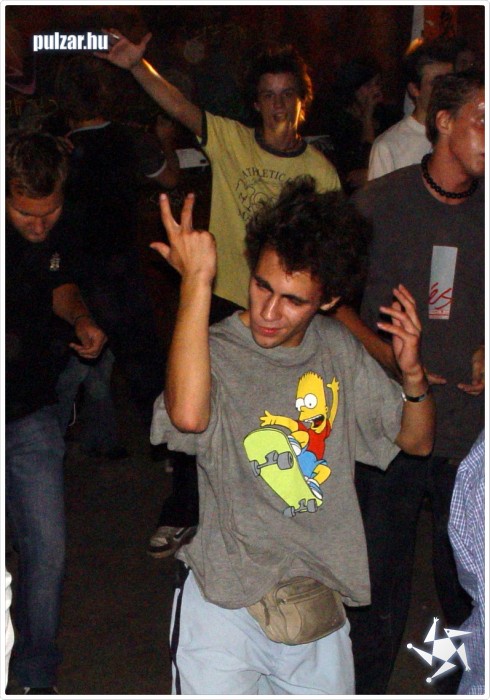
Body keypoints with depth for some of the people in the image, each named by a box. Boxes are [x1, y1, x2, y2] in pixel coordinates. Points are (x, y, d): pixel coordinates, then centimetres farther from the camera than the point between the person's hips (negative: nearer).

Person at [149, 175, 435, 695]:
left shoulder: (337, 349, 1)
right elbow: (188, 414, -41)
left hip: (320, 604, 5)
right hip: (225, 605, -5)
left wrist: (412, 373, -12)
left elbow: (417, 441, 10)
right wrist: (196, 281, -35)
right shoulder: (216, 351, -16)